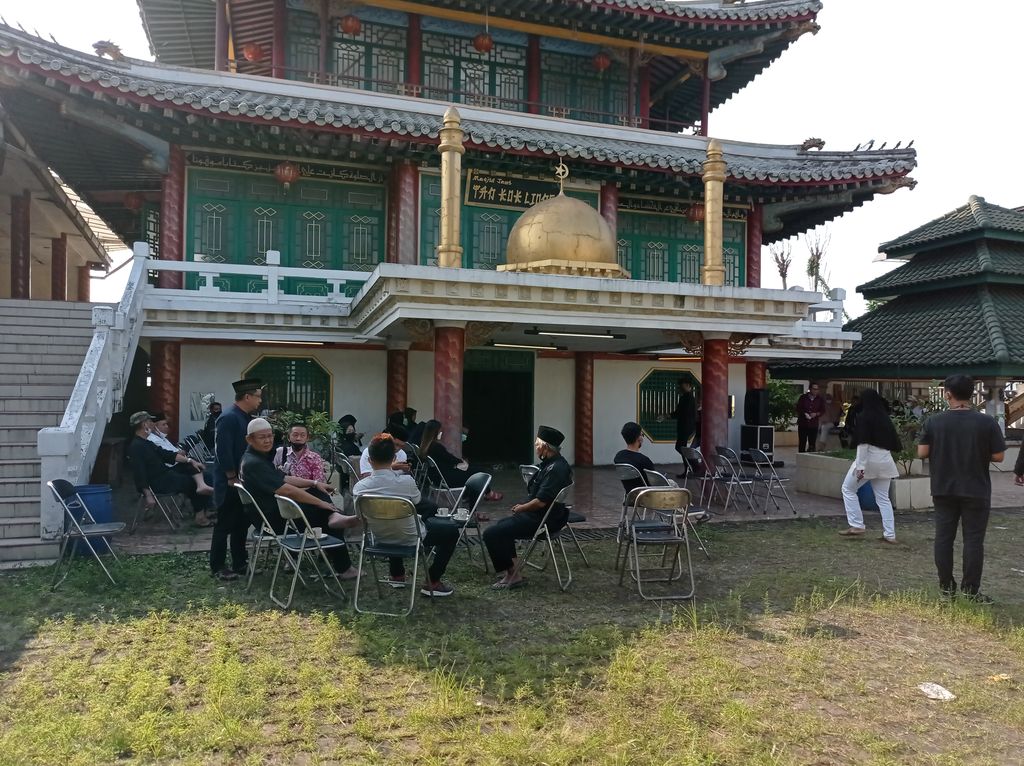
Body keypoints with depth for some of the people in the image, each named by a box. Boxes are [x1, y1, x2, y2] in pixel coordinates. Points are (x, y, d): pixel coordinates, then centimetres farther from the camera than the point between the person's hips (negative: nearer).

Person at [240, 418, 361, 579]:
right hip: (273, 520, -10)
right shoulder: (253, 463, -23)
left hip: (275, 508, 10)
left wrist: (315, 483, 4)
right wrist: (321, 503, -22)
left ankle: (333, 517, -24)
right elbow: (287, 490, -27)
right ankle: (343, 568, 0)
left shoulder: (260, 457, 10)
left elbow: (284, 478, 15)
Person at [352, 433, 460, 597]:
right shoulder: (406, 481, -29)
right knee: (452, 531, 17)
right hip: (411, 538, -4)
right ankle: (432, 582, 16)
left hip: (380, 539, 5)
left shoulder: (359, 487, -21)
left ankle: (397, 575, 45)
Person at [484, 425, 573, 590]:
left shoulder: (555, 468, -24)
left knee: (491, 533, -13)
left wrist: (521, 508, -11)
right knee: (502, 526, 27)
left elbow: (541, 501, -28)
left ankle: (512, 574, -3)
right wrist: (523, 506, 8)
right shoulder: (553, 464, 8)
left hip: (543, 520, -11)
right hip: (544, 515, 11)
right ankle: (511, 570, 21)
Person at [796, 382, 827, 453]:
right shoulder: (803, 397, 1)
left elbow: (823, 410, 7)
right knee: (802, 443, 5)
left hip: (814, 425, 0)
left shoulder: (820, 399, 3)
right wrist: (804, 414, -11)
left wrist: (816, 414, -12)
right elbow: (798, 409, 5)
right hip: (802, 424, 0)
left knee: (812, 444, -2)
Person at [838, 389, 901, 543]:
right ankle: (890, 534, 9)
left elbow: (863, 443, -17)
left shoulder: (864, 417, -11)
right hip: (885, 461, 6)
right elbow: (893, 441, 13)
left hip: (869, 459, -6)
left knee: (848, 489, 9)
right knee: (883, 498, 11)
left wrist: (860, 466, -18)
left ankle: (856, 526, 5)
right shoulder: (885, 417, 8)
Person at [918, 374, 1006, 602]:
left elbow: (922, 453, -7)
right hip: (976, 492, -1)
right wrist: (979, 454, 12)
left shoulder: (933, 422, -6)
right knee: (973, 540, 5)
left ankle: (946, 587, 15)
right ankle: (970, 590, 8)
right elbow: (998, 456, -7)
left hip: (943, 490, 2)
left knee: (943, 538, 9)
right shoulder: (987, 423, -9)